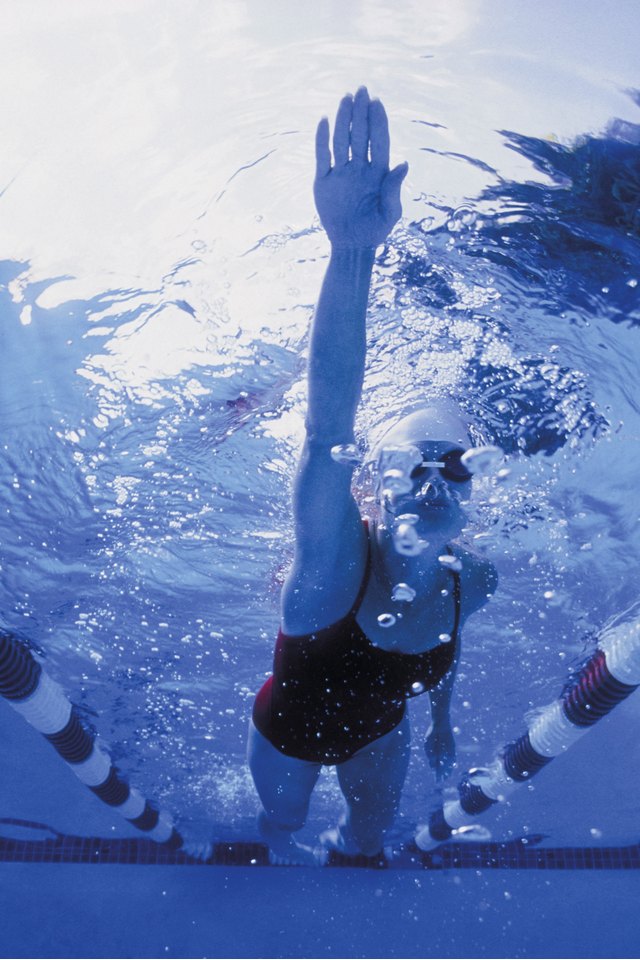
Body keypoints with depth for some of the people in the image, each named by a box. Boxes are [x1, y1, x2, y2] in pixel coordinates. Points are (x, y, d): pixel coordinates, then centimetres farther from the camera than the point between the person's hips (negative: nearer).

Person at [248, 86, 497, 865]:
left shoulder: (470, 580, -26)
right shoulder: (337, 559, -43)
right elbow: (327, 427, -63)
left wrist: (442, 720, 12)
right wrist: (353, 251, -77)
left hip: (378, 731, 3)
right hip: (290, 732, -3)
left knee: (368, 843, 30)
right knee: (282, 833, 28)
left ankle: (343, 846, 68)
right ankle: (275, 841, 67)